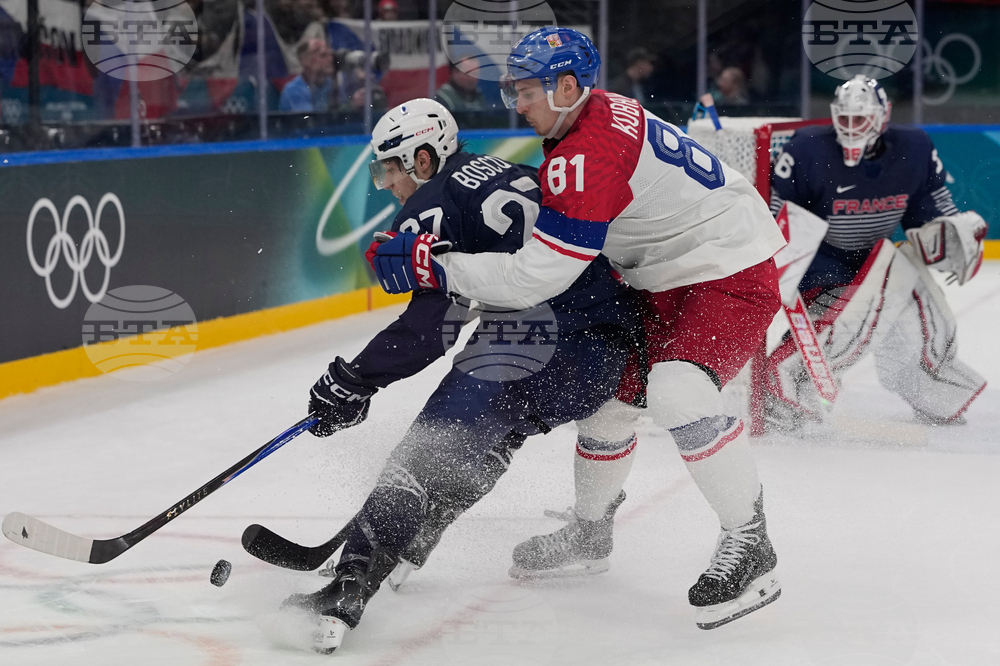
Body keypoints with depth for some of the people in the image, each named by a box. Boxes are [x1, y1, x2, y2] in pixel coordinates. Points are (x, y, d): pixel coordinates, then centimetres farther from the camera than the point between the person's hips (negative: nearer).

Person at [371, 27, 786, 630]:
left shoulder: (590, 155, -27)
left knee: (677, 388, -30)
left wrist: (432, 265, -24)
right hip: (667, 279, 11)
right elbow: (567, 224, 24)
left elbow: (536, 279, -28)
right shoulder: (599, 113, 5)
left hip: (733, 274, -11)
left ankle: (751, 546, -20)